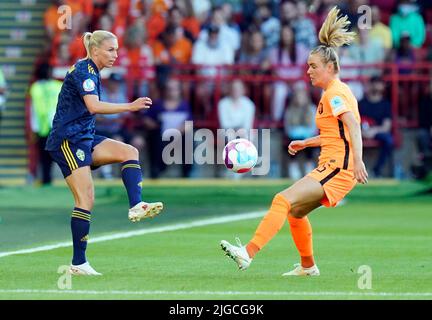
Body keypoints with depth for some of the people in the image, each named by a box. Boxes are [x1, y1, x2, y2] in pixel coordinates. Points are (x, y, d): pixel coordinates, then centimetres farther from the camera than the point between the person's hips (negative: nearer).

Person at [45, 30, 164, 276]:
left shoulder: (91, 72, 15)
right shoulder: (83, 71, -15)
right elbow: (93, 106, -31)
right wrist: (129, 107, -36)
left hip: (84, 138, 10)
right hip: (67, 140, -10)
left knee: (130, 152, -4)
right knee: (86, 198, -13)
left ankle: (136, 206, -19)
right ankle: (78, 264, -11)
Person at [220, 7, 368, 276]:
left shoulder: (334, 94, -10)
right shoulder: (337, 92, 20)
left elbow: (353, 126, -24)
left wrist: (357, 161, -35)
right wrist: (305, 143, 26)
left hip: (337, 168, -10)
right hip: (332, 166, 10)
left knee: (284, 200, -22)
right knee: (295, 211, 21)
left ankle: (249, 253, -33)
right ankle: (307, 266, 31)